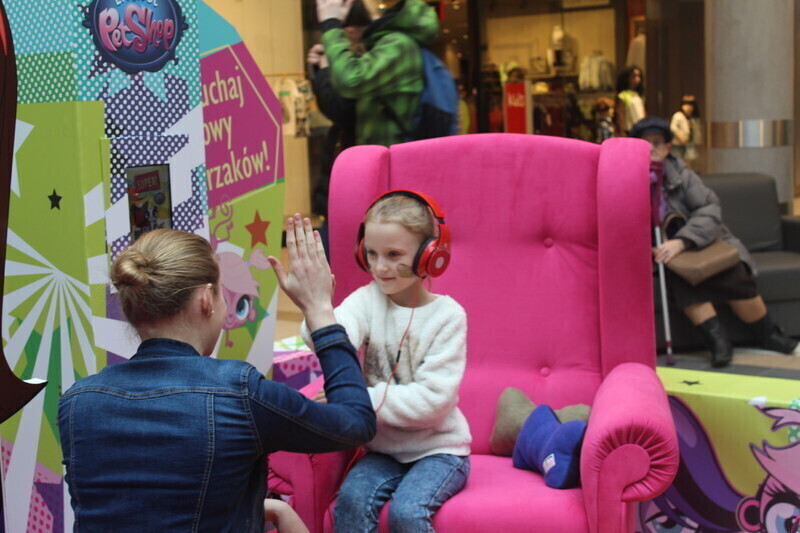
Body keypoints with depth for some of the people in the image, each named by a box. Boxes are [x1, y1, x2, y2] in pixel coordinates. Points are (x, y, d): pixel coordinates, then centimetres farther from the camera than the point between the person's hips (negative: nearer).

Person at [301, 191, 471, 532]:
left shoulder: (446, 315, -12)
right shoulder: (368, 300, -4)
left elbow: (433, 399, -19)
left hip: (438, 449, -3)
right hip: (384, 446, 3)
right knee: (352, 499, -23)